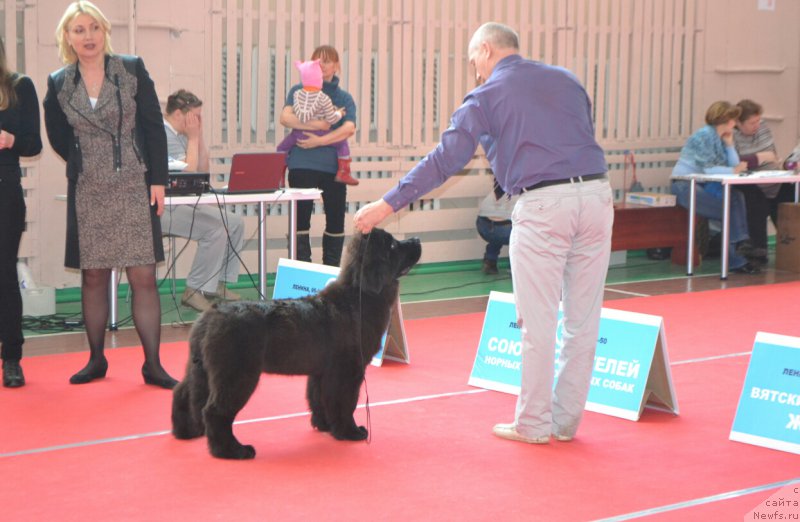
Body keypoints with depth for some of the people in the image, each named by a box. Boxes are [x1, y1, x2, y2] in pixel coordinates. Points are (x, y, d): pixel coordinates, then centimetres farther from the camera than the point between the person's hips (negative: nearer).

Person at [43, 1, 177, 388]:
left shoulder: (132, 70, -2)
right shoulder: (58, 84, 2)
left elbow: (154, 127, -2)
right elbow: (58, 137, 13)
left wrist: (158, 179, -6)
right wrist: (87, 165, 8)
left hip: (134, 189, -2)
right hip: (88, 193, 2)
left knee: (143, 277, -4)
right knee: (93, 277, 7)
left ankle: (153, 365, 1)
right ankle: (96, 360, 19)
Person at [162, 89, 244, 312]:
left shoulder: (181, 135, 14)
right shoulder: (163, 134, -17)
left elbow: (203, 169, 16)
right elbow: (189, 171, -21)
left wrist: (199, 136, 6)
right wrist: (193, 138, -11)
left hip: (182, 204, 11)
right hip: (163, 208, -11)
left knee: (235, 224, 5)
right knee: (216, 229, -25)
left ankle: (218, 283, 9)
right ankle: (194, 291, -17)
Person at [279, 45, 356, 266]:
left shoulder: (344, 97, 9)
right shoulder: (299, 91, 7)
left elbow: (349, 128, -8)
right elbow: (285, 117, -10)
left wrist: (319, 141, -18)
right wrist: (315, 125, -20)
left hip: (334, 166, 2)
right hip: (302, 165, -2)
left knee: (336, 220, 6)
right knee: (301, 219, -1)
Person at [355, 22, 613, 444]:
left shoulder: (487, 96, 5)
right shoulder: (566, 80, 20)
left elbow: (444, 160, -1)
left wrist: (388, 204, 1)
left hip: (542, 204, -5)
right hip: (597, 195, 5)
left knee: (538, 321, 2)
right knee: (583, 318, 9)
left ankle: (533, 424, 9)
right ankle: (566, 421, 17)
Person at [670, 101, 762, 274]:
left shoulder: (720, 137, 15)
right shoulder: (704, 135, -12)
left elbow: (734, 164, 6)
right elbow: (707, 168, -21)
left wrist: (729, 143, 1)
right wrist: (733, 170, -18)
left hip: (702, 186, 8)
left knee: (736, 197, -16)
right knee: (728, 209, -20)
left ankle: (742, 243, -21)